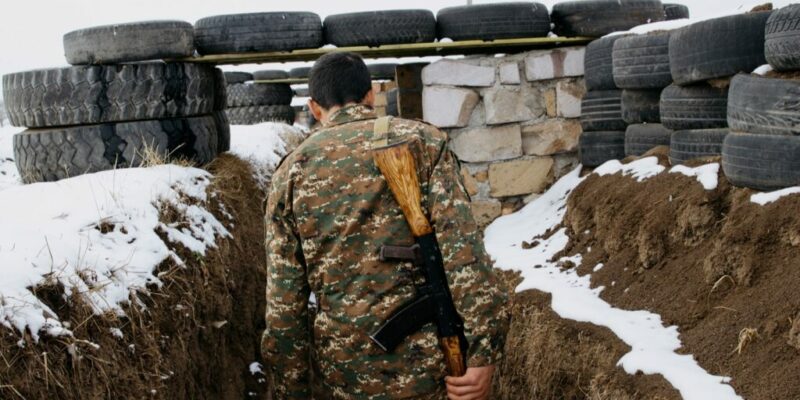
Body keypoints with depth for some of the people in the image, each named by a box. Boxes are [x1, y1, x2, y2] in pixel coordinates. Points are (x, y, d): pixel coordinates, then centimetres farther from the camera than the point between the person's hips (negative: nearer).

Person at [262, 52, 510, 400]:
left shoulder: (291, 172, 5)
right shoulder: (422, 140, 0)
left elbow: (283, 303, 2)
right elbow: (462, 250, -13)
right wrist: (482, 351, -13)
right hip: (427, 361, -1)